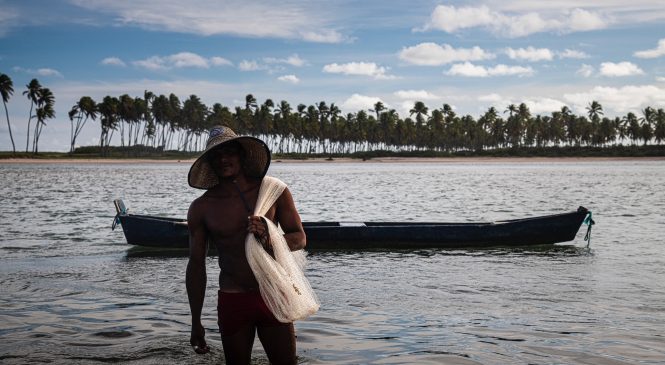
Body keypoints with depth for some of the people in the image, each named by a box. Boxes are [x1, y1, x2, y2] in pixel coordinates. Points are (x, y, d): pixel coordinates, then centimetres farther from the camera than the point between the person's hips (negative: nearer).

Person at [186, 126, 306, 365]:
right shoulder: (201, 208, -1)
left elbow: (299, 239, 3)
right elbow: (196, 265, 5)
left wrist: (269, 239, -20)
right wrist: (196, 322, 5)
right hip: (232, 302, 0)